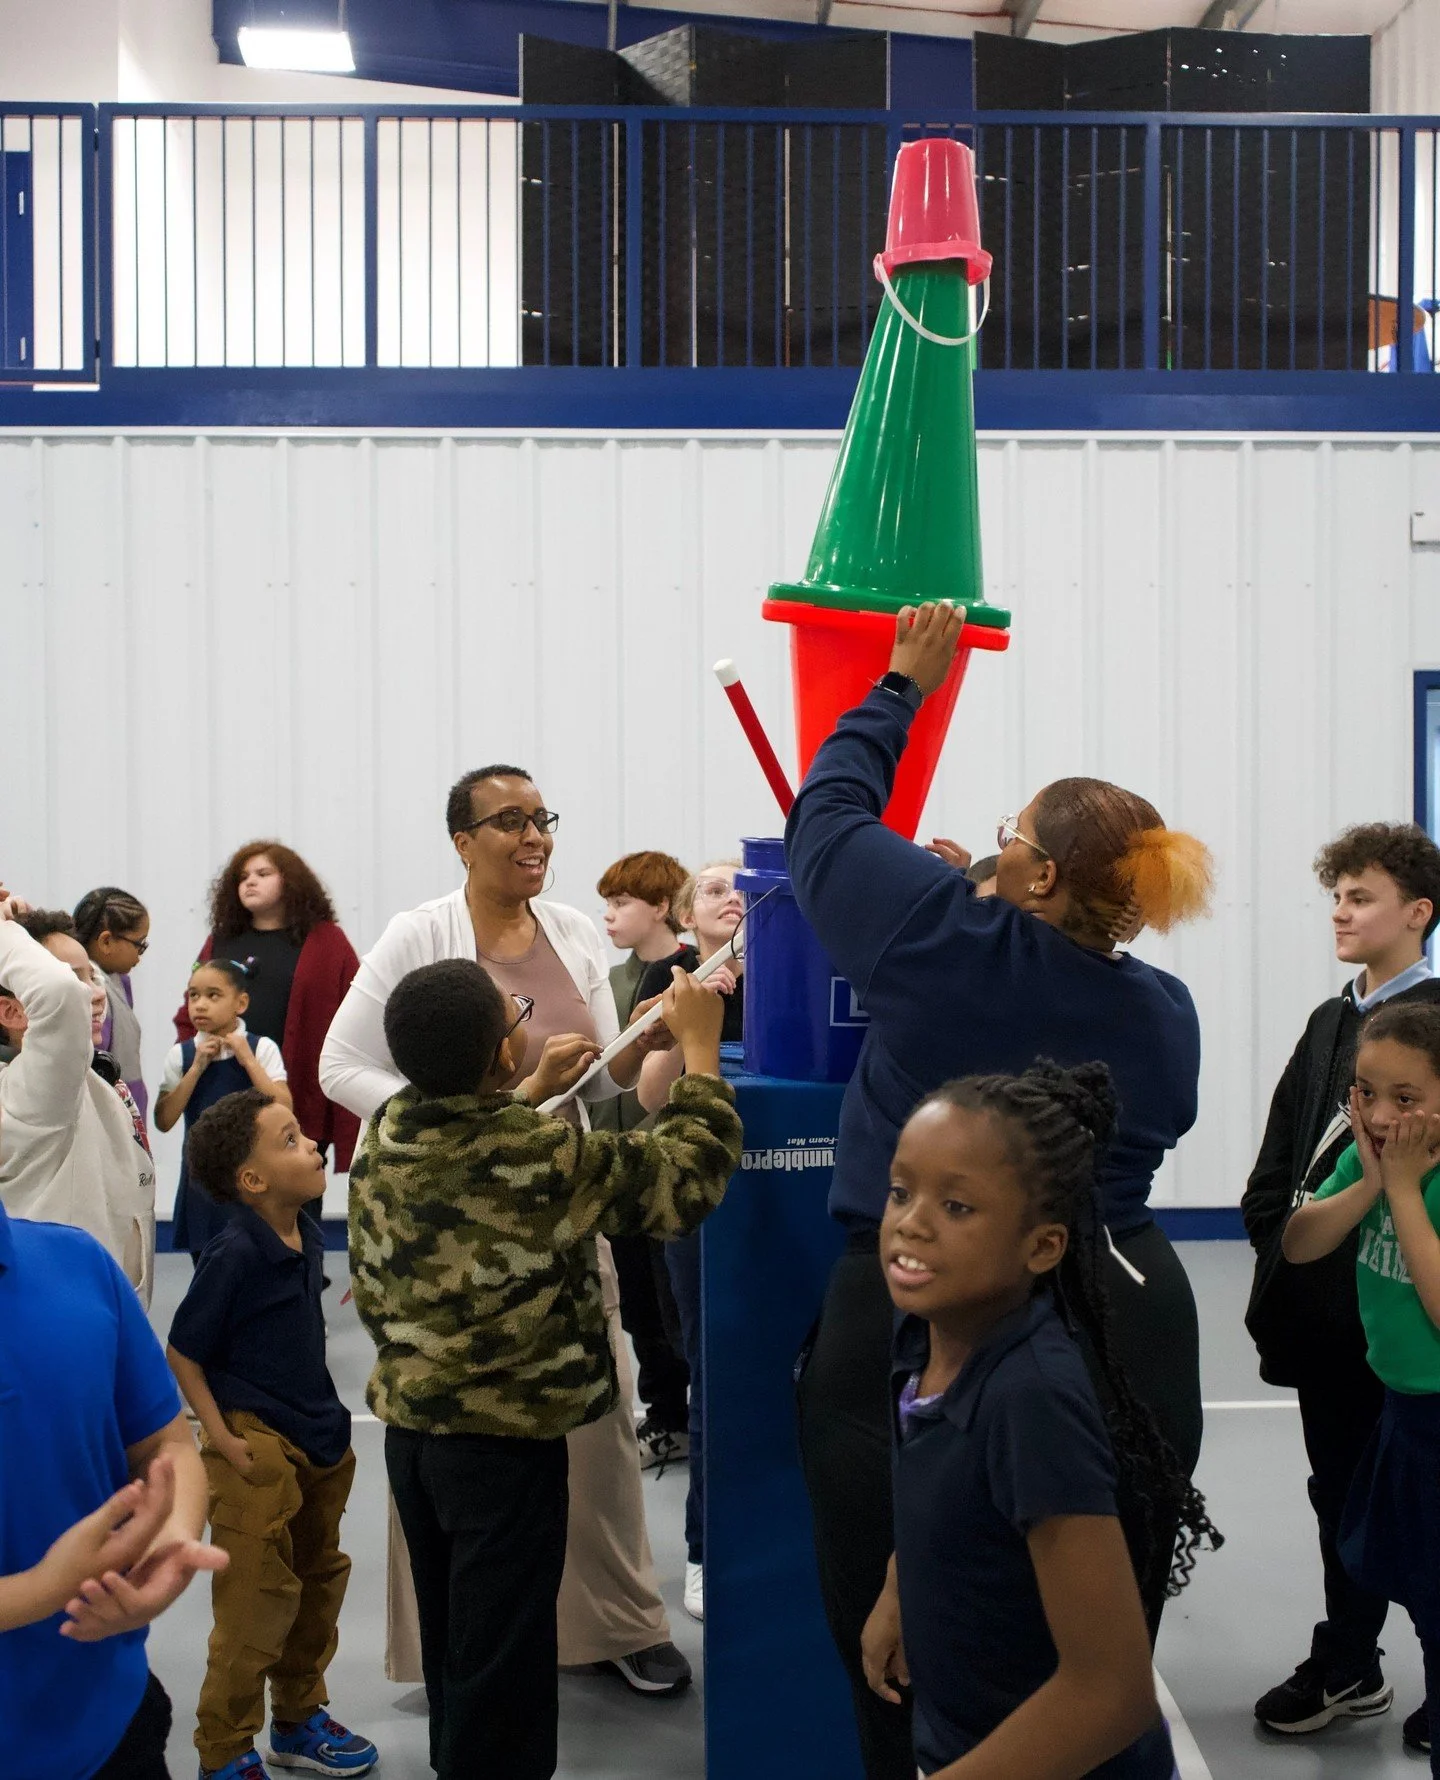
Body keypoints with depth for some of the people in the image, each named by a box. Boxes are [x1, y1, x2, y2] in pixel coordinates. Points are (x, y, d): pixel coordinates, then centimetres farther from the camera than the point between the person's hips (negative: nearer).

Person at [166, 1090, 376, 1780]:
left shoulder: (306, 1238, 2)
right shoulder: (234, 1254, -21)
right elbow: (182, 1355, -15)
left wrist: (325, 1412, 11)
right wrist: (222, 1440, -16)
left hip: (316, 1441, 8)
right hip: (257, 1448, -8)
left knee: (319, 1582, 20)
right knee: (259, 1601, -2)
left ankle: (298, 1718, 38)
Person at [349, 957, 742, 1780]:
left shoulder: (387, 1135, -4)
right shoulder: (547, 1156, -22)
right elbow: (691, 1174, -13)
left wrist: (532, 1093, 23)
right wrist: (700, 1047, -4)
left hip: (409, 1425, 7)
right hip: (505, 1439, -7)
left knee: (452, 1639, 23)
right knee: (502, 1652, 6)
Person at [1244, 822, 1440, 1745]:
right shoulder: (1330, 1020, 12)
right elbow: (1281, 1153, 12)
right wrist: (1280, 1239, 1)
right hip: (1324, 1302, 7)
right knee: (1341, 1490, 16)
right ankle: (1348, 1667, 28)